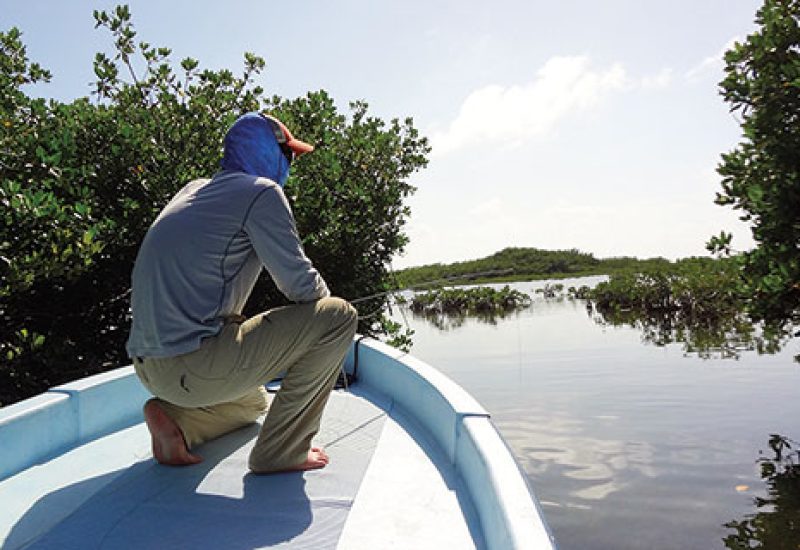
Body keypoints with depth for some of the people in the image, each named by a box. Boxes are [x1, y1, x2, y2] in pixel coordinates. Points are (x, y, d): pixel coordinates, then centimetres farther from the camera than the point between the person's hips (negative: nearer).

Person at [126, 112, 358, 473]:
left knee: (254, 403, 36)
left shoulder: (193, 190, 19)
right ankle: (280, 450, -3)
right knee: (338, 315, -6)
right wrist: (325, 306, 14)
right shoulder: (261, 191, -7)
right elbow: (301, 284, -8)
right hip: (193, 367, -9)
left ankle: (176, 419, 9)